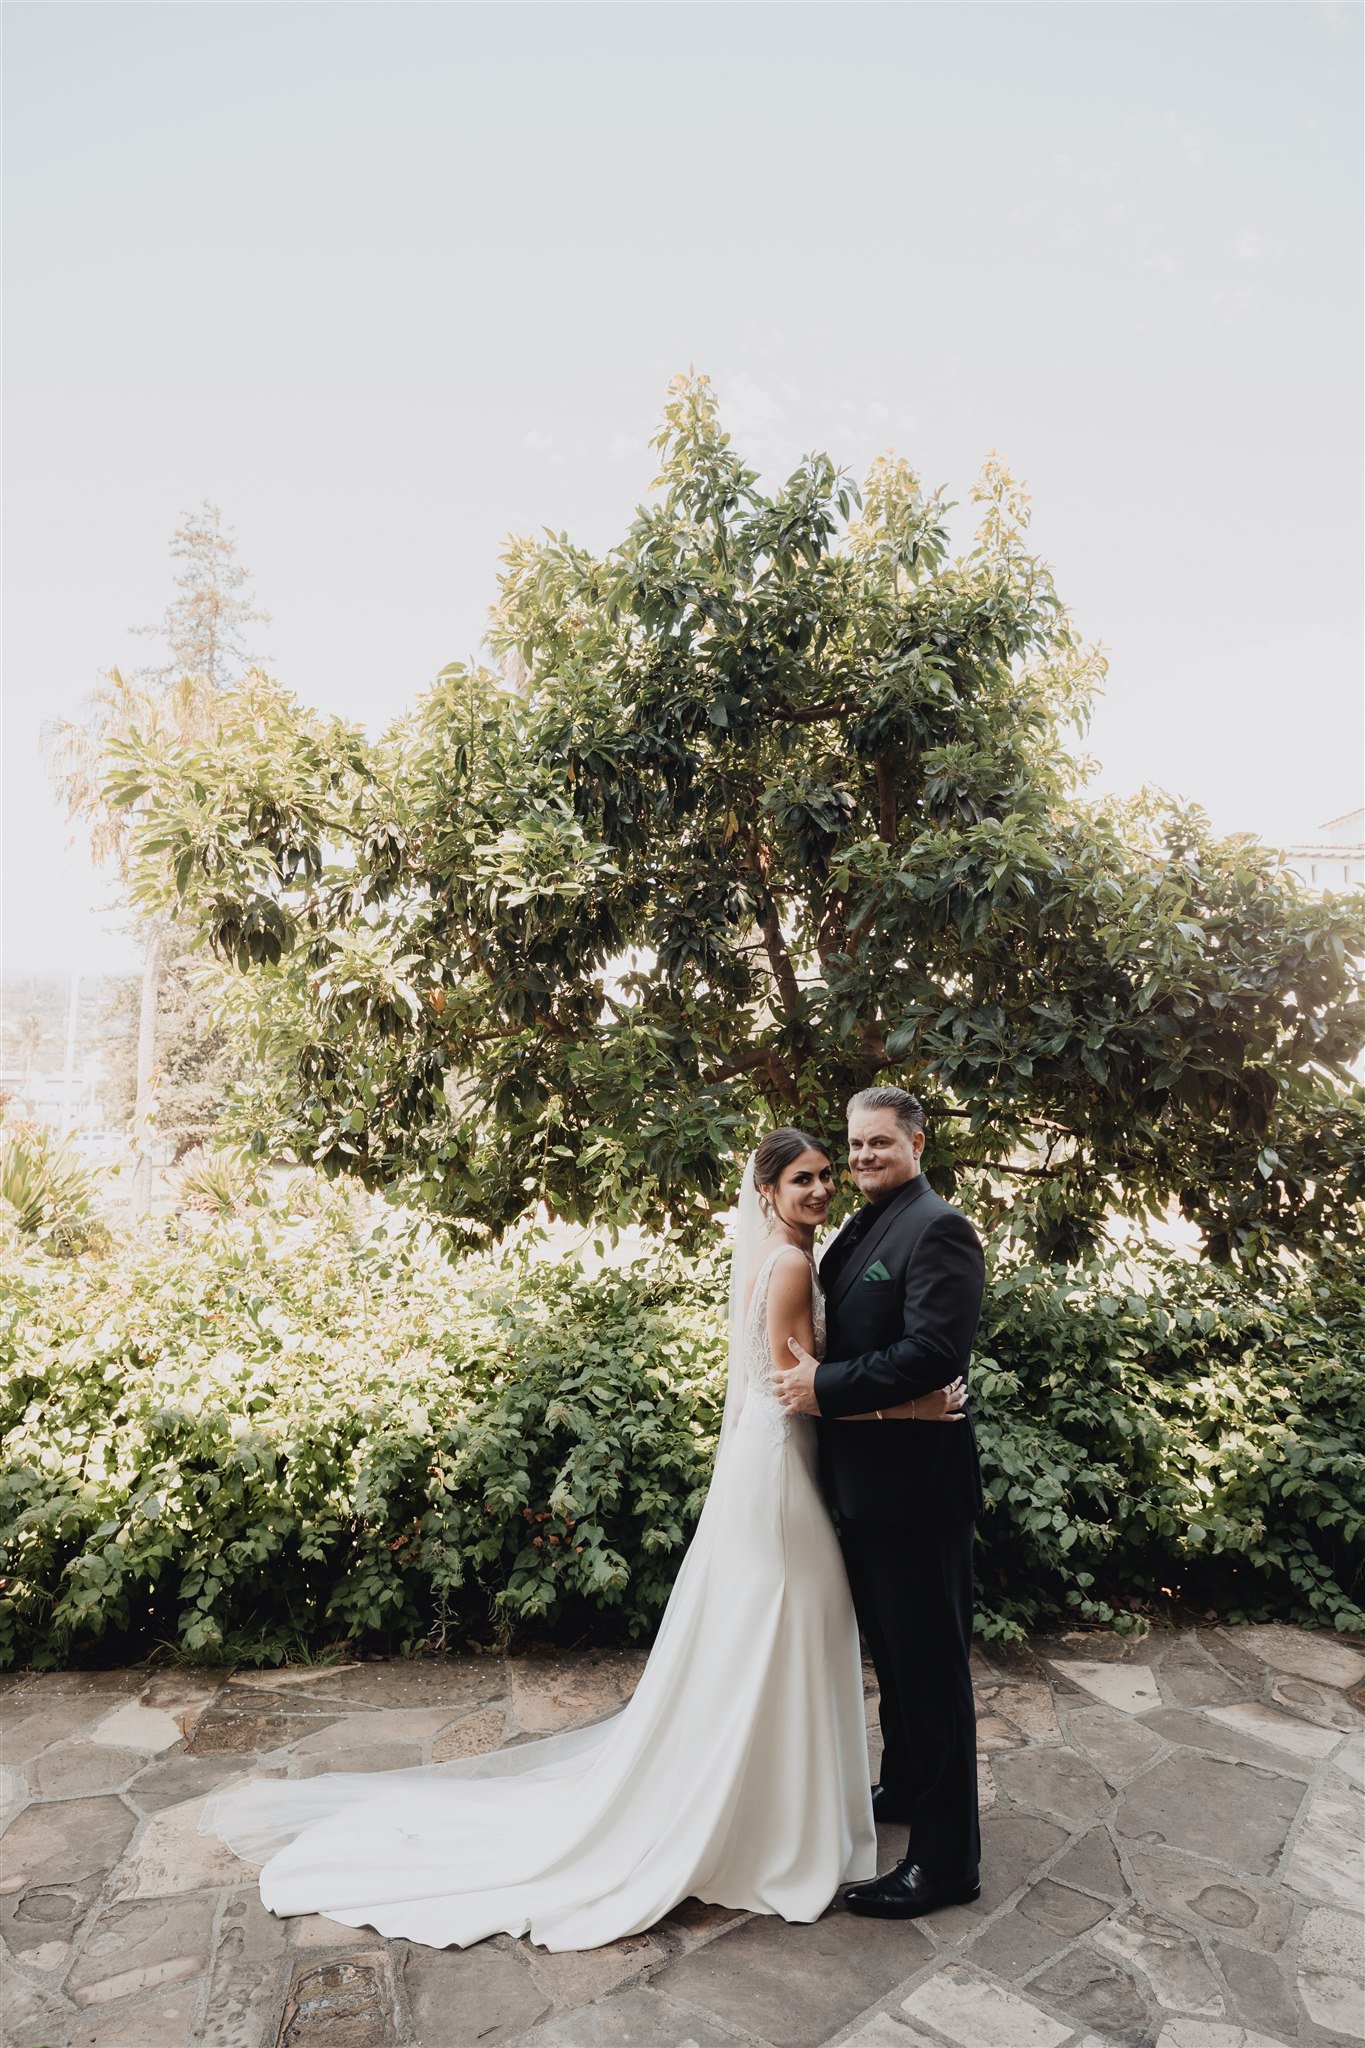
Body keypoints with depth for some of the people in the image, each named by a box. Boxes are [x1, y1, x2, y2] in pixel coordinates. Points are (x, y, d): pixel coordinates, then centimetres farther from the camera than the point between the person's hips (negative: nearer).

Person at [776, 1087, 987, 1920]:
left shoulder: (938, 1227, -17)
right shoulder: (861, 1231, 12)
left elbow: (936, 1350, -25)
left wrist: (825, 1388, -22)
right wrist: (807, 1373, 1)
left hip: (916, 1484, -9)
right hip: (867, 1482, 9)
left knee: (931, 1665, 5)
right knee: (893, 1652, 25)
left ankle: (946, 1859, 19)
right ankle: (905, 1787, 45)